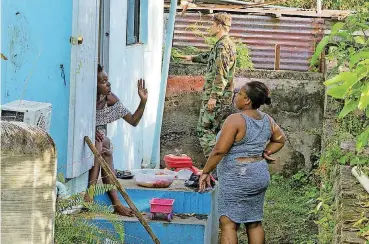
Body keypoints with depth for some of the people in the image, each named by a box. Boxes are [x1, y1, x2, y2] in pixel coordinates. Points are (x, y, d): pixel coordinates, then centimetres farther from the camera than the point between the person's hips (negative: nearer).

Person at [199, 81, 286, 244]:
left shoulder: (235, 120, -17)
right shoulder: (266, 119, 7)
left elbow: (219, 150, -19)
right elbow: (280, 139, 23)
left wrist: (205, 172, -10)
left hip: (237, 178, -8)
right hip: (260, 175, 8)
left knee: (228, 223, -6)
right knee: (254, 223, 13)